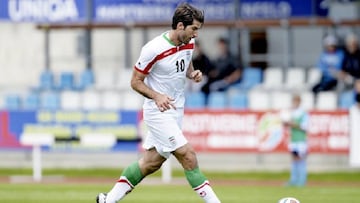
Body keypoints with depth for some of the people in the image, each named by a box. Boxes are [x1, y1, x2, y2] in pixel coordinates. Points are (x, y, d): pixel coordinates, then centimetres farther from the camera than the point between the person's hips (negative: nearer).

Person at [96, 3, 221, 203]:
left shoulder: (188, 43, 1)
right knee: (187, 155, -15)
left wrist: (193, 74, -2)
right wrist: (156, 96, -28)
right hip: (158, 111, -8)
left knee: (151, 162, 11)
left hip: (176, 110, 8)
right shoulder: (154, 49, -21)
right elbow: (135, 82, -12)